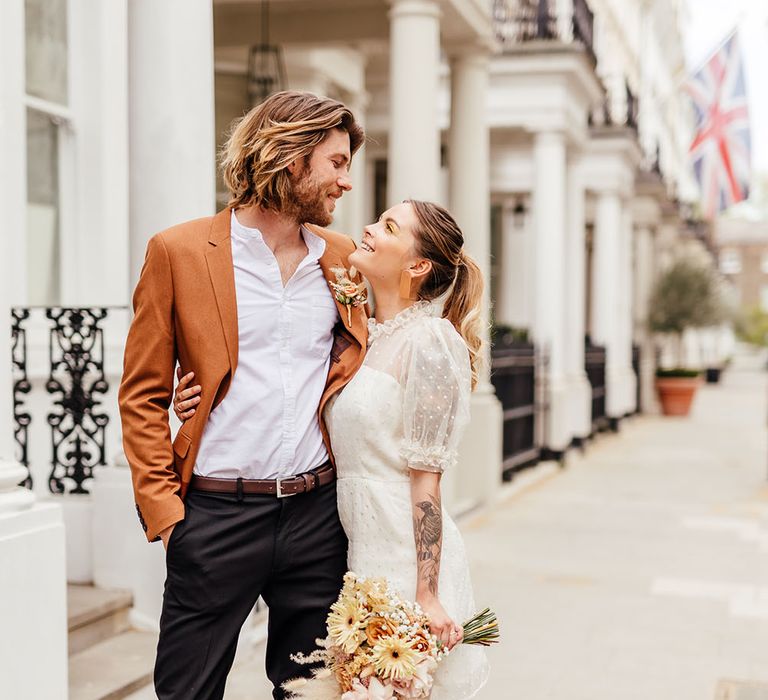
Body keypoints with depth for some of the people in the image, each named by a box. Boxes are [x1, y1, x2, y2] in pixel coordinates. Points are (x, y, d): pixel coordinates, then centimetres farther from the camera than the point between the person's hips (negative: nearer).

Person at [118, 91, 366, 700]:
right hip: (216, 514, -3)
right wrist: (162, 506, -8)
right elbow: (143, 395, 0)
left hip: (317, 512, 4)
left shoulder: (344, 259, 9)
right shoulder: (179, 251, -2)